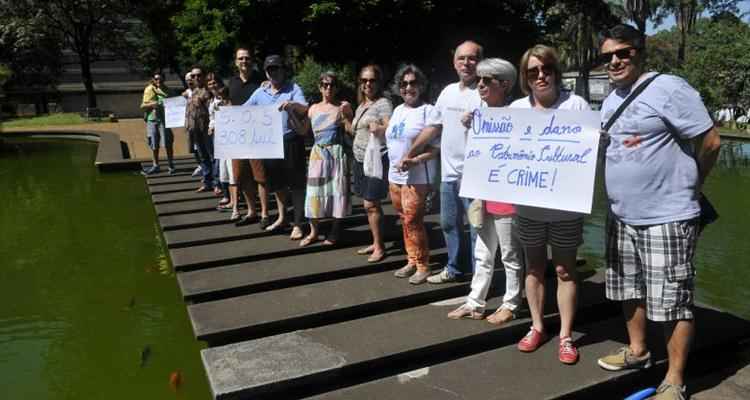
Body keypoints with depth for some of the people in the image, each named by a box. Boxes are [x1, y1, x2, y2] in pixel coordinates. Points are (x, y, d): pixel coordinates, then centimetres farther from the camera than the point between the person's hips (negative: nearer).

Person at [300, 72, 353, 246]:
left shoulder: (343, 106, 0)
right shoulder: (313, 108, 11)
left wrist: (346, 114, -16)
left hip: (336, 152, -3)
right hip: (318, 153, 3)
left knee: (336, 190, 0)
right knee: (314, 191, 3)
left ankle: (335, 232, 14)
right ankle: (313, 232, 15)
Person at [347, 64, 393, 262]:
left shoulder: (384, 103, -9)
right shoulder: (361, 105, 16)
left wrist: (379, 129, -39)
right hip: (360, 160, 8)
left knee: (371, 204, -8)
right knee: (369, 204, 10)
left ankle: (379, 247, 1)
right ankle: (376, 243, 19)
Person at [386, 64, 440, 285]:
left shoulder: (429, 111, -9)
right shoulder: (398, 110, 15)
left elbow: (436, 147, -14)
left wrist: (414, 160, -25)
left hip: (416, 177, -7)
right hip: (395, 176, 7)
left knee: (413, 221, -8)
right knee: (405, 221, 11)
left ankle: (423, 265, 4)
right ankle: (412, 261, 22)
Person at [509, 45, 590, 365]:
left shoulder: (576, 104, -3)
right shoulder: (516, 108, 6)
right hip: (528, 205, 3)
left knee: (564, 269, 7)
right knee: (534, 267, 15)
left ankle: (566, 336, 19)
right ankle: (537, 327, 30)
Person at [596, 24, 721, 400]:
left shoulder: (668, 88, -12)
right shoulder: (611, 99, 12)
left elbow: (710, 142, -12)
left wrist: (686, 187, 2)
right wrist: (621, 194, 15)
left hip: (666, 218, -8)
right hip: (621, 216, 8)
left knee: (672, 300, 0)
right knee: (630, 290, 19)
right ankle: (637, 350, 38)